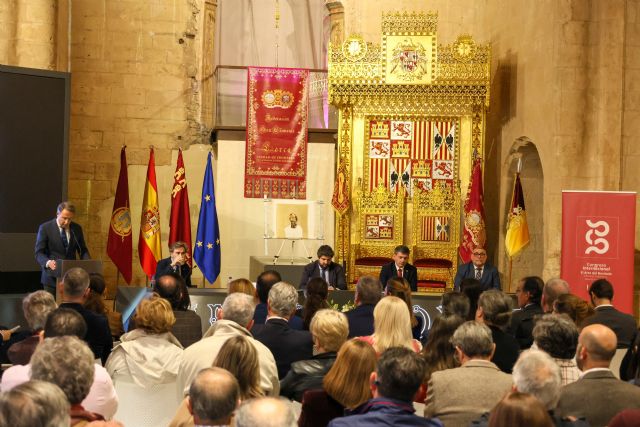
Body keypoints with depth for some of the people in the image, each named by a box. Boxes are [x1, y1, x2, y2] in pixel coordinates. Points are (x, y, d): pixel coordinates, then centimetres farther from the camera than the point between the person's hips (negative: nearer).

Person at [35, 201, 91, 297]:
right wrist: (48, 262, -29)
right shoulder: (45, 228, -6)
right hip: (52, 277, -2)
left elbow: (83, 250, 12)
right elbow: (39, 253, -9)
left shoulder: (77, 228, 4)